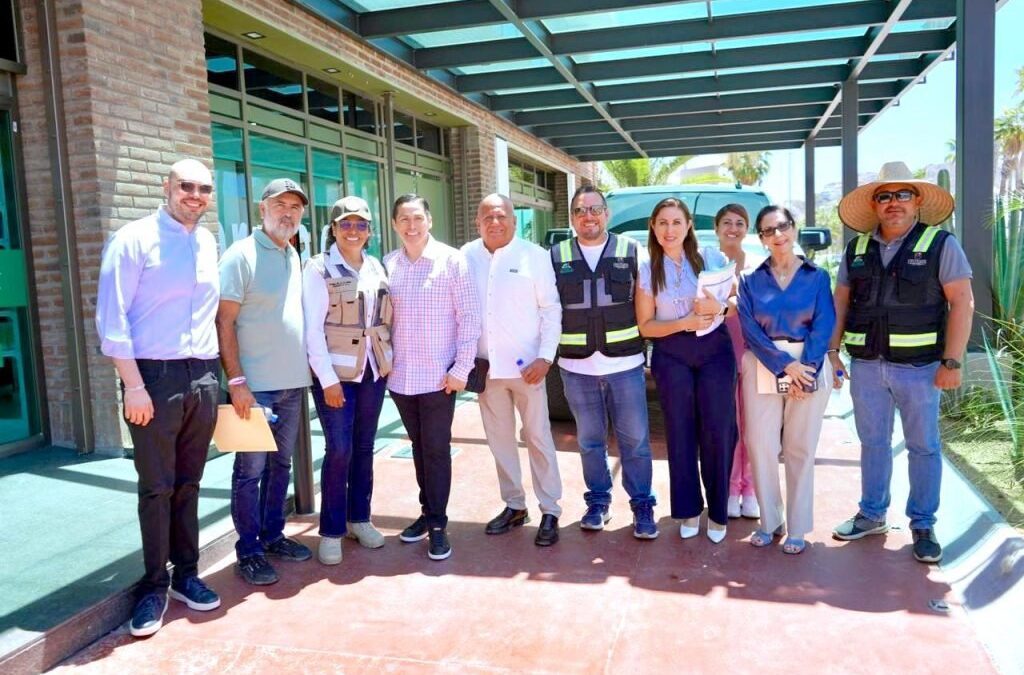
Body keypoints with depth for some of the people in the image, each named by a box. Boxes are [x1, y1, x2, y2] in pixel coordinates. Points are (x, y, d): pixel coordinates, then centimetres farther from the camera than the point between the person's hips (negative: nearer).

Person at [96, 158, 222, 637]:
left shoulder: (209, 244, 11)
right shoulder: (134, 239, -6)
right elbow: (112, 319, -10)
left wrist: (220, 371, 10)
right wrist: (134, 385, -14)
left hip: (203, 376, 5)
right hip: (155, 376, -5)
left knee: (188, 484, 13)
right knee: (156, 487, 3)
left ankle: (186, 574, 26)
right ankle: (155, 585, 18)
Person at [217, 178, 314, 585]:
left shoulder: (294, 257, 13)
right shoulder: (241, 255, -8)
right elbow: (224, 323, -12)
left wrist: (307, 367, 13)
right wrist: (236, 381, -18)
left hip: (293, 382, 7)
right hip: (256, 384, -7)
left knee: (281, 465, 15)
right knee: (251, 469, 2)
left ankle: (273, 536, 27)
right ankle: (248, 551, 13)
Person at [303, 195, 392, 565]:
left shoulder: (376, 267, 9)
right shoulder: (318, 269, -7)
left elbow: (386, 318, 12)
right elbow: (312, 328, -11)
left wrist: (389, 361, 5)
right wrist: (328, 378, -15)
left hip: (374, 370, 5)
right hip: (336, 372, -5)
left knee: (364, 447, 12)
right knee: (339, 450, -4)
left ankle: (360, 518, 26)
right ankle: (331, 531, 9)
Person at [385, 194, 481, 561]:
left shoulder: (452, 260, -6)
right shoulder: (387, 264, 4)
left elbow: (469, 316, -7)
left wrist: (461, 368, -11)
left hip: (439, 375, -4)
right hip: (401, 376, 4)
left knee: (436, 450, 2)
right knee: (419, 448, 15)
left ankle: (438, 524, 15)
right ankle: (428, 512, 30)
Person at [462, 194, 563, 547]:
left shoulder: (534, 255, -4)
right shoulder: (467, 257, 4)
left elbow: (551, 309, -4)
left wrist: (545, 357, -11)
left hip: (526, 364, -3)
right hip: (485, 366, 4)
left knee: (538, 438, 4)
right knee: (499, 439, 12)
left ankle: (550, 511, 14)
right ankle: (514, 505, 27)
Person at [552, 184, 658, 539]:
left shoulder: (631, 251, 2)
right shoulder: (557, 256, 4)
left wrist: (643, 345, -2)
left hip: (625, 363, -1)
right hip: (577, 366, 1)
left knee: (635, 439, 5)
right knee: (590, 440, 13)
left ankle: (642, 505, 20)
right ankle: (598, 502, 28)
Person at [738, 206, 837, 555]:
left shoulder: (817, 276, 4)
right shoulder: (750, 280, 6)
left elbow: (824, 325, -4)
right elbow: (750, 329, -4)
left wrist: (806, 370, -15)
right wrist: (785, 365, -15)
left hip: (810, 366, -1)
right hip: (762, 368, 1)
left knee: (801, 448, 3)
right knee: (761, 445, -1)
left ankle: (797, 528, 14)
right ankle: (769, 521, 15)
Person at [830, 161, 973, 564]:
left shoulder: (941, 244, -4)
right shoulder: (857, 249, 7)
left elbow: (962, 302, -8)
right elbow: (840, 302, 11)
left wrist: (952, 362, -13)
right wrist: (831, 351, 5)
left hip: (919, 368, -3)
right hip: (866, 366, 3)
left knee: (923, 447, 8)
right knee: (872, 443, 14)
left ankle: (923, 525, 22)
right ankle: (872, 515, 30)